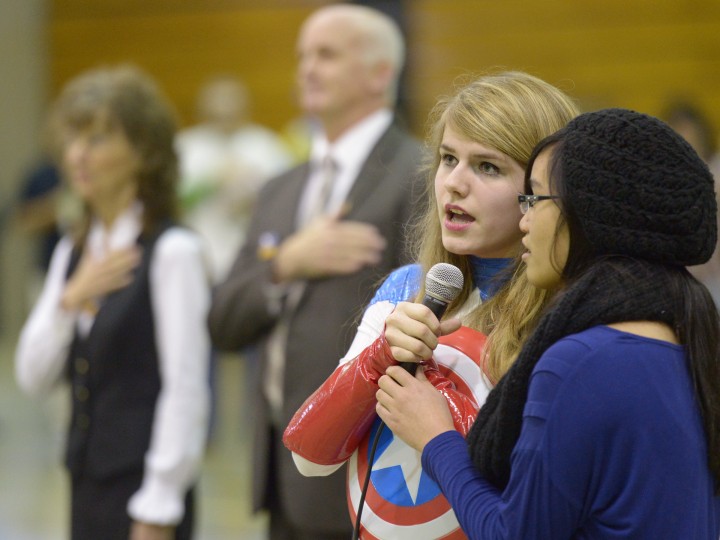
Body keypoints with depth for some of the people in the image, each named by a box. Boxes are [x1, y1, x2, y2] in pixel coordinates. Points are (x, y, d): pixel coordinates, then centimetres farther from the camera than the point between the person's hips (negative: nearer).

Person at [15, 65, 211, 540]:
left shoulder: (173, 251, -12)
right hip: (88, 484, 7)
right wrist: (70, 301, -8)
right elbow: (34, 378, 9)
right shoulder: (72, 252, 11)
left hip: (145, 487, -7)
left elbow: (185, 389, -14)